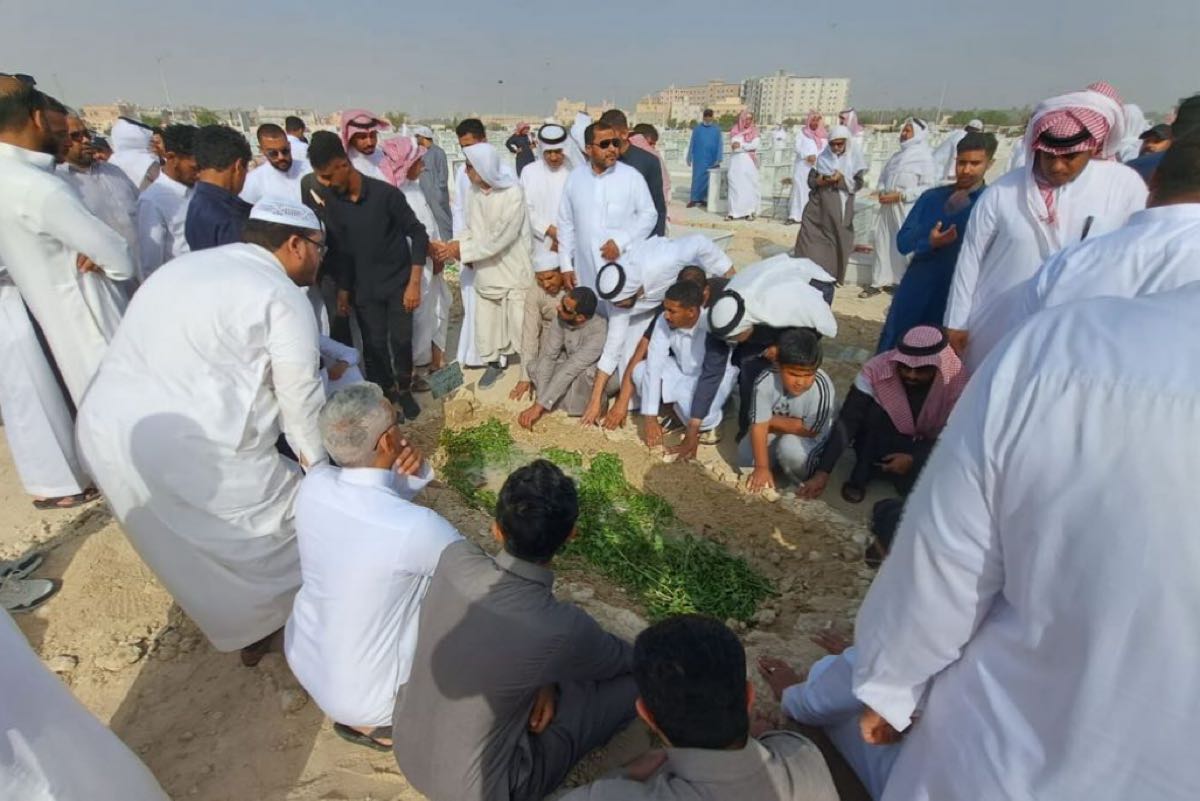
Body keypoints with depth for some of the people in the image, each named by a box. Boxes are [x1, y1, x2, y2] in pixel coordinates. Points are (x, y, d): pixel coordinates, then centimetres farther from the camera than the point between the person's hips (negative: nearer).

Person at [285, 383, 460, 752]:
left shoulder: (314, 483, -16)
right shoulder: (415, 527, -35)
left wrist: (413, 470, -16)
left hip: (301, 657, 6)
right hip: (360, 695, -6)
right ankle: (369, 721, 11)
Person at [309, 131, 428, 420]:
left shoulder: (385, 193, -16)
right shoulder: (332, 203, -4)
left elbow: (418, 234, -11)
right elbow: (338, 250, 5)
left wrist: (414, 283, -15)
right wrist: (342, 290, 6)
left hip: (398, 283, -3)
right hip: (364, 289, 3)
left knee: (401, 340, 2)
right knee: (374, 345, 5)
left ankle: (404, 389, 25)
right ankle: (385, 393, 23)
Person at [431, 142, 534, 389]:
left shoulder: (513, 195, -20)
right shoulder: (473, 192, -2)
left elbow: (498, 239, -23)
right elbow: (472, 230, 5)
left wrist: (460, 249, -19)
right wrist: (454, 247, -14)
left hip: (513, 270, -5)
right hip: (485, 271, 6)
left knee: (521, 322, 2)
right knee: (486, 320, 13)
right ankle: (495, 362, 32)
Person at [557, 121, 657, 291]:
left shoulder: (632, 176, -2)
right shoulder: (574, 177, 6)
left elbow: (649, 215, 1)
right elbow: (566, 222, 10)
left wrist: (621, 242, -11)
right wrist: (566, 264, 8)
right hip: (586, 272, 3)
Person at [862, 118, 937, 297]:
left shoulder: (924, 157, -6)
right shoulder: (897, 155, 12)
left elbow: (928, 187, -13)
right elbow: (883, 177, 19)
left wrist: (899, 196, -18)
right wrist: (882, 192, -3)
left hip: (908, 210, -6)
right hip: (887, 208, 6)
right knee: (883, 242, 7)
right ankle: (880, 281, 16)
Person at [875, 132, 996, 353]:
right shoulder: (932, 197, 4)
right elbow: (902, 241, 2)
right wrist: (929, 242, -19)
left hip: (957, 298, -2)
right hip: (915, 294, 3)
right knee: (890, 353, 10)